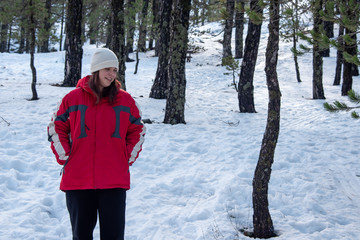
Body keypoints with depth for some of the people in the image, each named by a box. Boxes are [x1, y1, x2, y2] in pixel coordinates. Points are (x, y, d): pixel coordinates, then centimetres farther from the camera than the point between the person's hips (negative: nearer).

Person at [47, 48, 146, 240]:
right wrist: (65, 158, 0)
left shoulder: (125, 100, 5)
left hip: (115, 181, 0)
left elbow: (137, 131, 14)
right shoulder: (73, 98, 2)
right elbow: (56, 128, 9)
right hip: (77, 181, 0)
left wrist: (128, 159, 3)